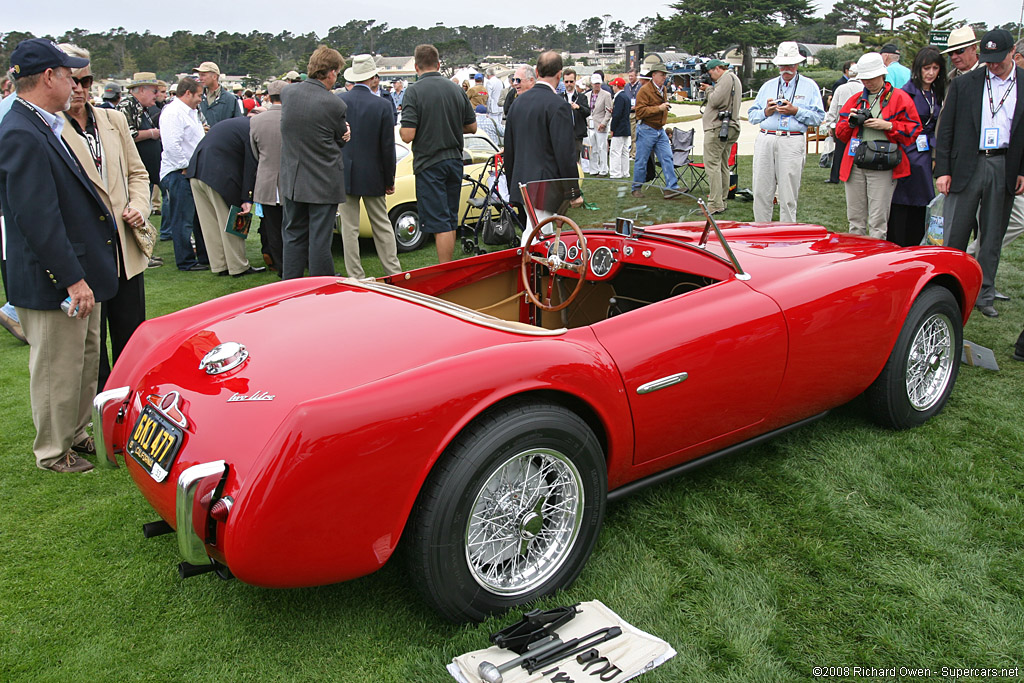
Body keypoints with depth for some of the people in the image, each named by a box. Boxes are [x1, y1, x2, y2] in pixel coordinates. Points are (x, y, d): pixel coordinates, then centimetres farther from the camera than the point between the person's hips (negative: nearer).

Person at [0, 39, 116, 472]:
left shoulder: (42, 128, 10)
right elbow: (36, 217, -25)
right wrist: (73, 280, -24)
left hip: (76, 273, 10)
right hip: (50, 283, -10)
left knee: (84, 360, 21)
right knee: (56, 369, 5)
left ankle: (76, 433, 37)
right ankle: (54, 452, 22)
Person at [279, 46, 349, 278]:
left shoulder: (287, 93, -1)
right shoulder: (334, 104, -16)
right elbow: (342, 140, -5)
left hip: (291, 179, 5)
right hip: (323, 181, -5)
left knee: (294, 235, 16)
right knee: (320, 239, 3)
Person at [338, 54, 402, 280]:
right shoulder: (383, 106, -8)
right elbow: (388, 148, -6)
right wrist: (390, 181, 4)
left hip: (343, 174, 0)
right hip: (373, 176, 0)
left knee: (349, 228, 4)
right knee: (382, 225, 12)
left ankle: (356, 276, 8)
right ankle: (394, 272, 17)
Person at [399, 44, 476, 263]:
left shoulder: (414, 91, -12)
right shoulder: (456, 89, 4)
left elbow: (407, 135, -17)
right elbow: (472, 127, 11)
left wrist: (401, 128, 5)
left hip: (430, 164, -6)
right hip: (455, 161, 6)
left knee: (439, 223, -4)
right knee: (450, 220, 15)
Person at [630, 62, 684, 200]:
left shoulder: (663, 90, 15)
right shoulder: (645, 90, -12)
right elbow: (640, 111, -20)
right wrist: (658, 108, -22)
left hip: (660, 130, 8)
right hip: (646, 130, -7)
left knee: (667, 158, -3)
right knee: (641, 161, 0)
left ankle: (671, 188, -5)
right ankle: (636, 188, 13)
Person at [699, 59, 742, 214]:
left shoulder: (727, 78, -10)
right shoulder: (733, 78, 23)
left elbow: (716, 101, -19)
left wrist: (709, 89, -2)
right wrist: (709, 89, 11)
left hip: (718, 128, -11)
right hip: (730, 128, 11)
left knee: (712, 164, -12)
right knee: (723, 165, 12)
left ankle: (715, 205, -16)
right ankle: (721, 202, 16)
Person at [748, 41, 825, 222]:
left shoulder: (809, 86, 12)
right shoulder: (768, 86, 21)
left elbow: (818, 116, 2)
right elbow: (751, 115, 18)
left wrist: (795, 111, -9)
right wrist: (766, 112, -2)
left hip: (792, 142, -3)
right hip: (765, 140, 3)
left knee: (788, 197, -4)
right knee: (761, 193, 1)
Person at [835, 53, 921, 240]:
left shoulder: (899, 98, 5)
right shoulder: (856, 100, 18)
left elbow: (913, 128, 0)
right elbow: (840, 132, 19)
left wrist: (888, 126, -12)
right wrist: (850, 122, -1)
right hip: (855, 164, 5)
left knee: (878, 221, -7)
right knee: (855, 218, 8)